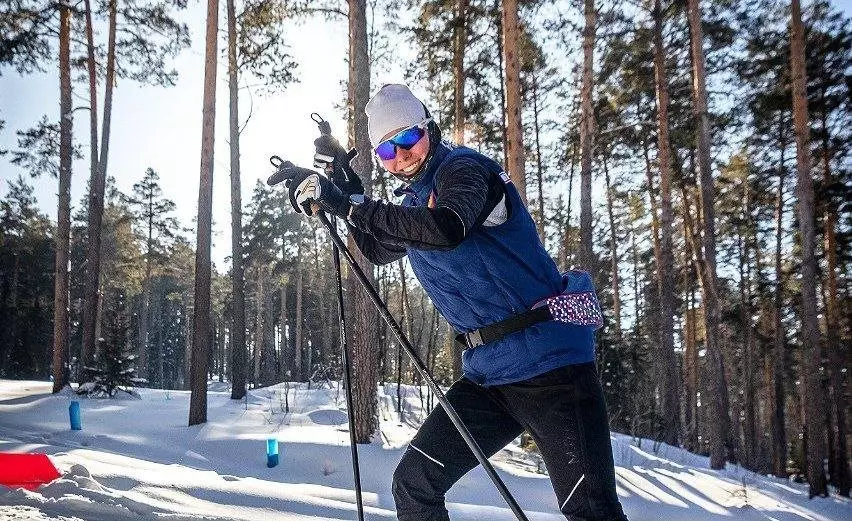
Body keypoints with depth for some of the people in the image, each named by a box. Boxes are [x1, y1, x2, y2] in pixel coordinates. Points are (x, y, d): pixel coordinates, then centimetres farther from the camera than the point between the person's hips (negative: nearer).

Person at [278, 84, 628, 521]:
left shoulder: (461, 167, -8)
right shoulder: (414, 203, 16)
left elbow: (446, 229, -29)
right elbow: (379, 251, 31)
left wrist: (351, 205, -23)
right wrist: (342, 181, 20)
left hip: (549, 360, -8)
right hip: (488, 374, 8)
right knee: (413, 483, 5)